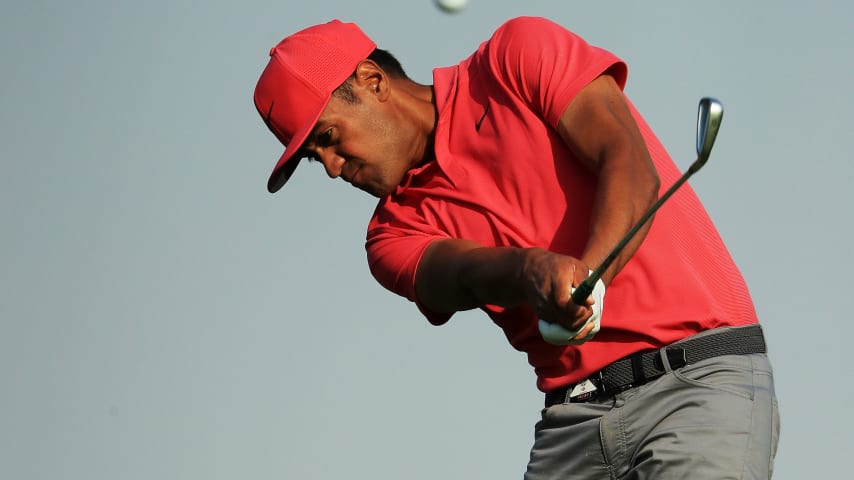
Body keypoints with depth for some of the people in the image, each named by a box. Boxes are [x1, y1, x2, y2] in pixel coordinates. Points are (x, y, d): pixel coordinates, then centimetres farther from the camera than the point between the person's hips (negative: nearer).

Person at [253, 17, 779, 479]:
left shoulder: (520, 56, 3)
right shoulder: (396, 233, 12)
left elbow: (631, 167, -10)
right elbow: (465, 274, -10)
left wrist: (588, 276, -28)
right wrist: (532, 269, -33)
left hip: (703, 375, -5)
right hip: (572, 419, 5)